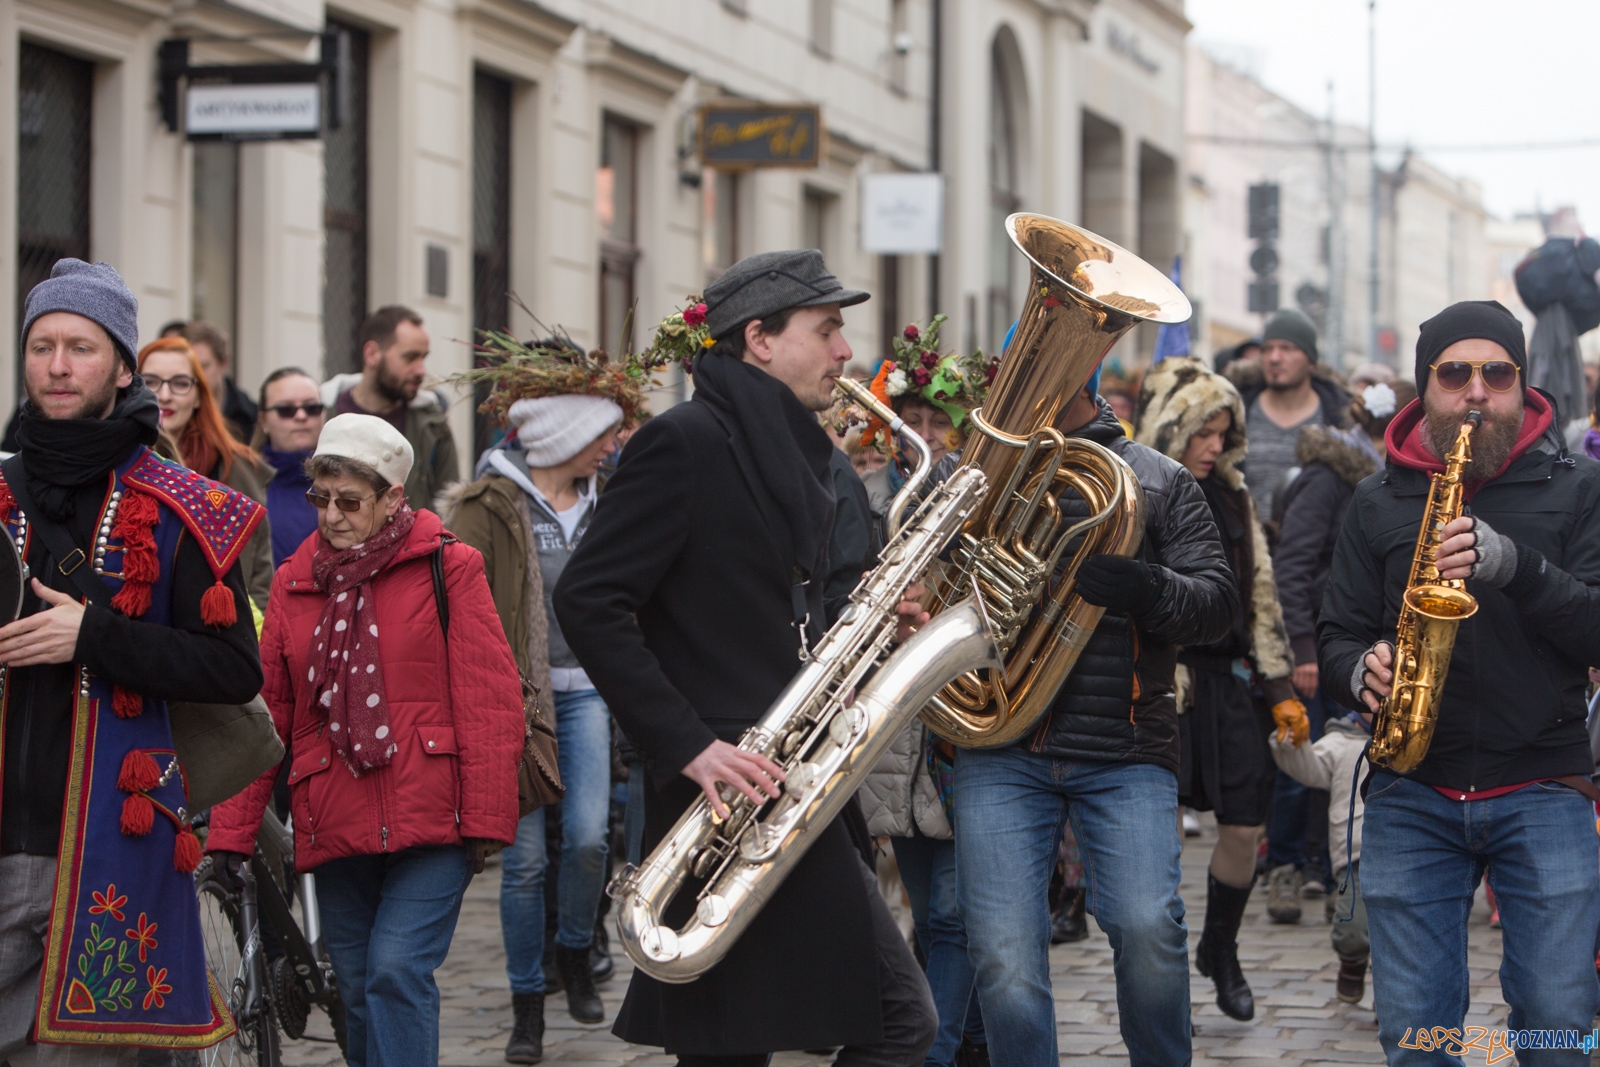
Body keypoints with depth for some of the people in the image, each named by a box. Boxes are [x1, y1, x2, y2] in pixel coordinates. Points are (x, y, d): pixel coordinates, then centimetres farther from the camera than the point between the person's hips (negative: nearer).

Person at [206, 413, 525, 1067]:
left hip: (430, 821, -4)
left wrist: (487, 818, -9)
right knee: (360, 991, 9)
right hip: (334, 829, 4)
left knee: (399, 971, -16)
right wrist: (230, 833, 5)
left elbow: (491, 701, -3)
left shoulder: (446, 568, 0)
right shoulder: (294, 583, 12)